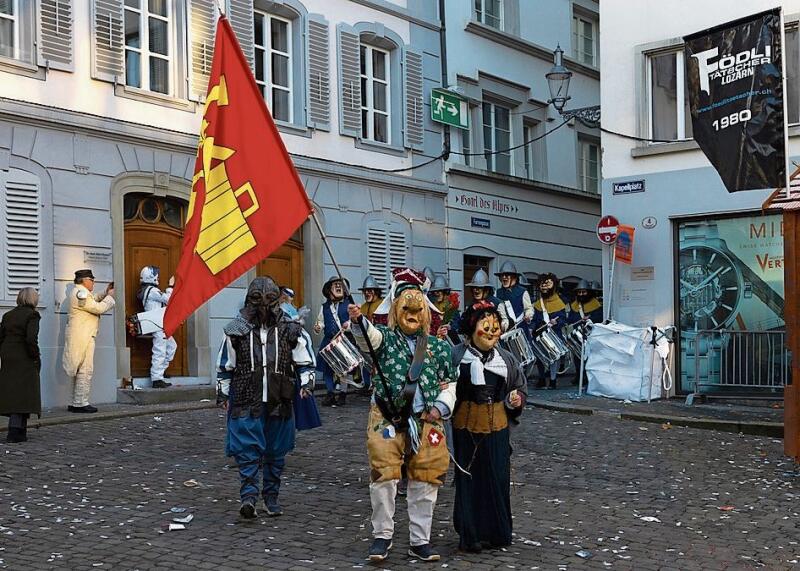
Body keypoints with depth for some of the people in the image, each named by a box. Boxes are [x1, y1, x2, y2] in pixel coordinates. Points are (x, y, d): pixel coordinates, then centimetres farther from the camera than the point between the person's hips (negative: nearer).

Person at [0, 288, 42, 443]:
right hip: (24, 360, -7)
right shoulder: (32, 315, -9)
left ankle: (20, 430, 18)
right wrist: (36, 357, -10)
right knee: (23, 393, -3)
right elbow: (31, 339, -19)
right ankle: (15, 432, -8)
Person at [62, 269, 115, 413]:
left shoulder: (79, 292, 18)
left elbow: (93, 300, 32)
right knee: (85, 370, -9)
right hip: (82, 338, -11)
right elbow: (99, 308, -17)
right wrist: (110, 296, -3)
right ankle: (80, 403, -8)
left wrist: (105, 293, 21)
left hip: (82, 337, 11)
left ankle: (77, 403, 17)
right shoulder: (80, 293, -15)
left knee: (81, 371, 13)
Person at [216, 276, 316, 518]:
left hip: (278, 402, 1)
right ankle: (248, 496, -10)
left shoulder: (291, 331, 0)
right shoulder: (236, 331, 1)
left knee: (276, 451, 9)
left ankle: (271, 497, 22)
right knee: (247, 449, -11)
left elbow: (306, 362, 10)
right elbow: (225, 366, 11)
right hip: (246, 401, -1)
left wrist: (306, 383, -5)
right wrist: (222, 393, 10)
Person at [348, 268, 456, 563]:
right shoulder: (385, 338, 2)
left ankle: (420, 541, 20)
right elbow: (368, 336, -22)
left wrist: (441, 408, -4)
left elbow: (449, 384, 14)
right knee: (384, 475, -5)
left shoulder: (438, 347, 10)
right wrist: (358, 320, -44)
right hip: (387, 419, -2)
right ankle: (382, 535, 12)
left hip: (426, 421, 3)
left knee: (425, 481, 7)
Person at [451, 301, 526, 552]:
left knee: (498, 479, 5)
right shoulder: (457, 355, -5)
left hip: (497, 426, 3)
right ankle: (470, 535, 15)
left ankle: (497, 533, 21)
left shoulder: (506, 359, 7)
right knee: (468, 478, 3)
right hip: (466, 426, -3)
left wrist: (517, 398, -3)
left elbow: (520, 387, 18)